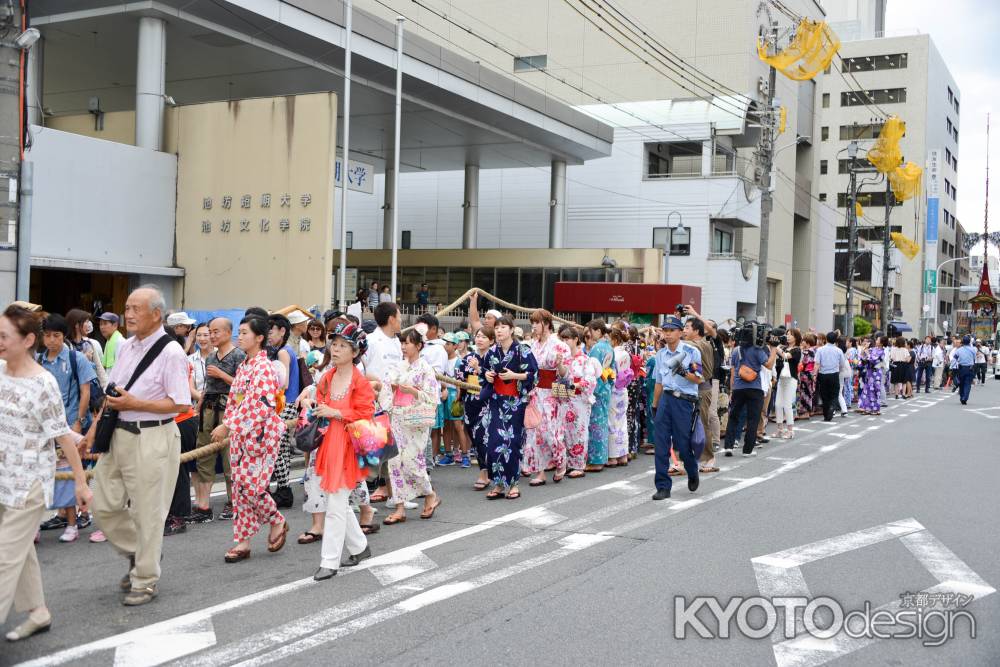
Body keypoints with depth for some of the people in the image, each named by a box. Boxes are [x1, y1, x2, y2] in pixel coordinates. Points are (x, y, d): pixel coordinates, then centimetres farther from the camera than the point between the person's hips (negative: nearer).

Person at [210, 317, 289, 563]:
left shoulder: (264, 367, -14)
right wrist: (226, 427, 9)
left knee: (251, 485, -9)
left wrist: (227, 426, -22)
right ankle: (243, 542, 12)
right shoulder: (242, 366, 13)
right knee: (240, 485, 7)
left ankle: (278, 522, 16)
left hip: (260, 434, -8)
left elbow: (263, 406, -23)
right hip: (239, 434, 8)